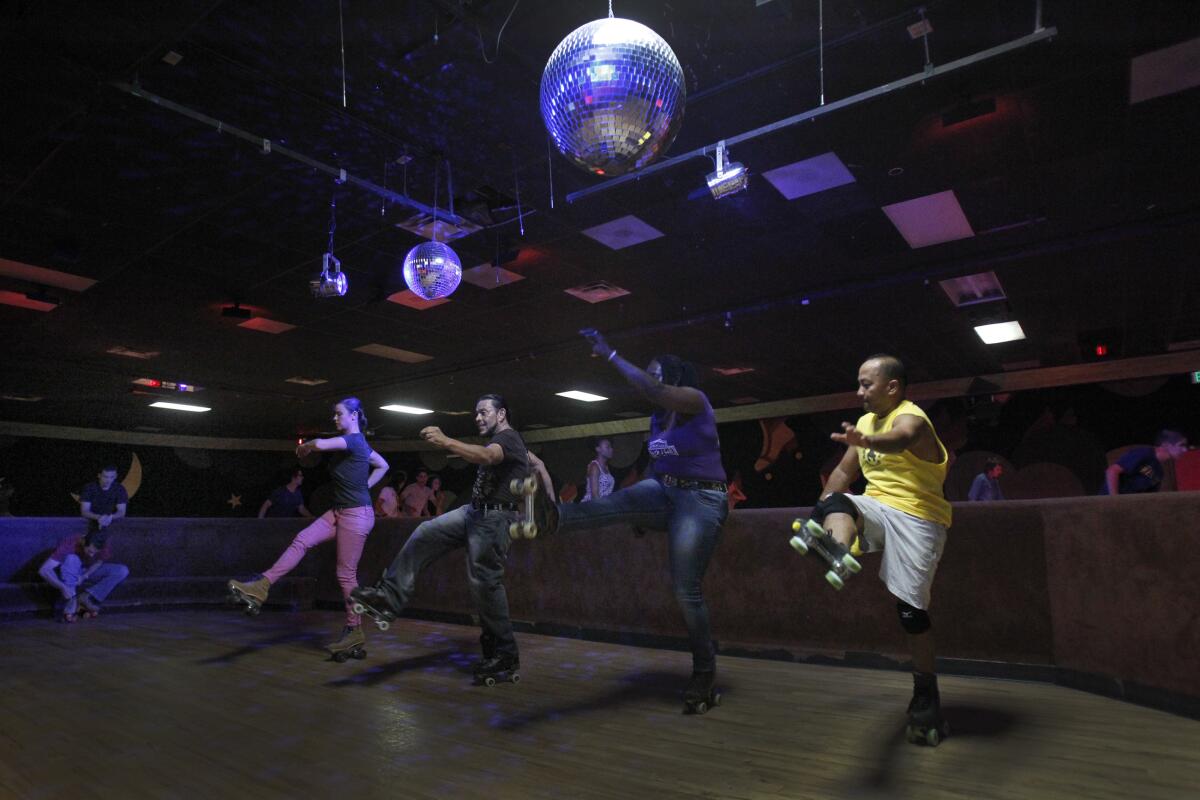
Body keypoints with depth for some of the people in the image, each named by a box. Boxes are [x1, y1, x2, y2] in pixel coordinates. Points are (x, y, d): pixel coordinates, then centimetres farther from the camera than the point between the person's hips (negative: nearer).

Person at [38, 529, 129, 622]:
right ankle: (70, 604, -31)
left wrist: (84, 576, -24)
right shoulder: (69, 544, -31)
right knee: (71, 558, -36)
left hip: (90, 573, 2)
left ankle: (86, 597, -19)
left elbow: (99, 562, -5)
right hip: (70, 576, -2)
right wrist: (63, 587, -45)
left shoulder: (103, 545, -23)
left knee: (123, 570, -22)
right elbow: (43, 570, -34)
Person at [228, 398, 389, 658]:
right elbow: (383, 466, 24)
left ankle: (354, 632, 7)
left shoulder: (354, 440, -16)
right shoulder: (354, 441, 13)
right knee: (302, 541, -3)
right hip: (340, 511, 9)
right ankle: (260, 588, -5)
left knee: (346, 574, -3)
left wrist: (304, 447, -10)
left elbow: (320, 444, -32)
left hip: (356, 515, -9)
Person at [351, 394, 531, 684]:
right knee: (425, 534, -4)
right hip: (473, 511, 10)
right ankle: (389, 597, -7)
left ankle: (505, 657, 5)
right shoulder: (497, 441, 22)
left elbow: (487, 456, -32)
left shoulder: (509, 437, -10)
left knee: (485, 582, -7)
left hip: (494, 517, -10)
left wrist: (445, 441, -43)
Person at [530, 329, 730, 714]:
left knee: (686, 589, -9)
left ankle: (704, 673, 8)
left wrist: (610, 355, -30)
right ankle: (553, 518, -55)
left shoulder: (694, 400, -12)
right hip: (663, 493, 7)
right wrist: (645, 515, 21)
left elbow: (652, 391, -32)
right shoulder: (658, 418, 12)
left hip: (701, 500, -6)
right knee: (622, 501, -27)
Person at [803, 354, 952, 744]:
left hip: (917, 517, -5)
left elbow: (900, 440, -37)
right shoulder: (866, 421, 13)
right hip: (876, 507, 6)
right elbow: (844, 471, 18)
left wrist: (867, 442, -60)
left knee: (910, 608, -9)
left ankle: (926, 693, 10)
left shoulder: (911, 417, -11)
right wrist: (821, 511, 7)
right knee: (835, 503, -28)